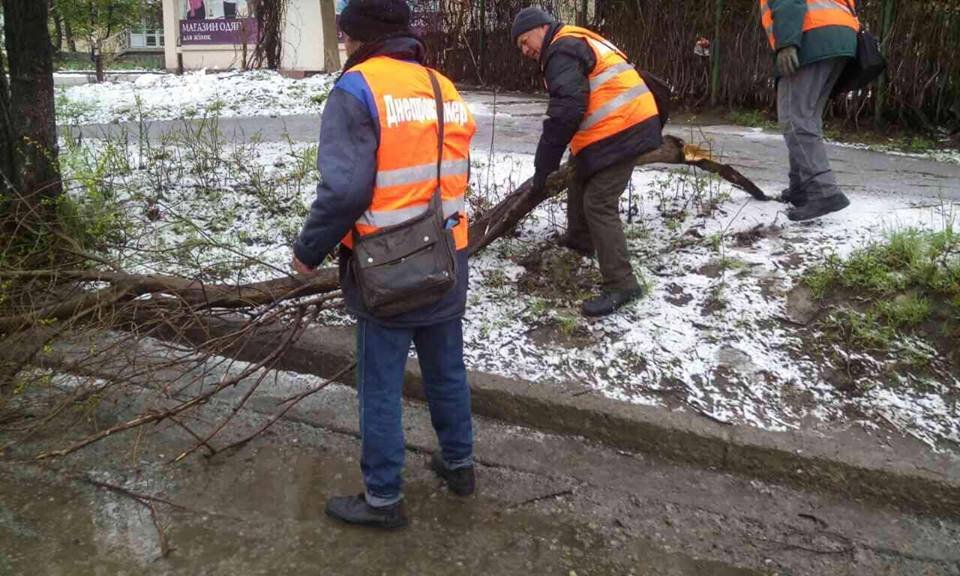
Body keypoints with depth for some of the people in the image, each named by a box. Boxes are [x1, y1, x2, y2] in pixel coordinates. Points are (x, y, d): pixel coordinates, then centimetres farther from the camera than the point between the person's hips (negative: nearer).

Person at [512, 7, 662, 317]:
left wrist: (544, 163, -19)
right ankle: (579, 240, 46)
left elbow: (566, 110, -24)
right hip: (623, 127, 11)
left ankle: (621, 284, -11)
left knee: (599, 204, -12)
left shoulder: (562, 51, -12)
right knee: (581, 186, 25)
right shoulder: (578, 43, 22)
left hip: (620, 131, -11)